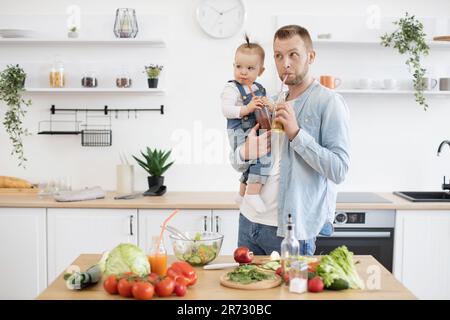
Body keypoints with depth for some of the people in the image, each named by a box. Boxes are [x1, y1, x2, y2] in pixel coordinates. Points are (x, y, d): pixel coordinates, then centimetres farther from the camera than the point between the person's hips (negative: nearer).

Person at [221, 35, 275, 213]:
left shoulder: (259, 89, 14)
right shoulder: (231, 88, -10)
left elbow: (269, 110, 18)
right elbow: (226, 110, -21)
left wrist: (270, 106, -5)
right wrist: (247, 108, -31)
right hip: (240, 133, -9)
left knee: (254, 162, 25)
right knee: (263, 154, -29)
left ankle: (242, 193, 47)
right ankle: (253, 193, -23)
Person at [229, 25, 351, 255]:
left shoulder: (329, 103, -8)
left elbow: (339, 170, -17)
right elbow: (237, 162, 14)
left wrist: (296, 133, -22)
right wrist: (245, 153, -9)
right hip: (249, 220, 7)